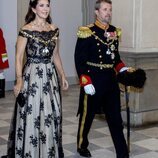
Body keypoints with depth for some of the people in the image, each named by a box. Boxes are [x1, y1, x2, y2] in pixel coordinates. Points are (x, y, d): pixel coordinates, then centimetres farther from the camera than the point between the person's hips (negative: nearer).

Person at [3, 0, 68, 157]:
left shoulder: (54, 29, 8)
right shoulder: (26, 30, -8)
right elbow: (19, 58, -9)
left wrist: (62, 75, 12)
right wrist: (19, 81, -17)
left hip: (50, 75, 5)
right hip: (32, 76, -5)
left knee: (51, 115, 10)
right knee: (31, 115, 1)